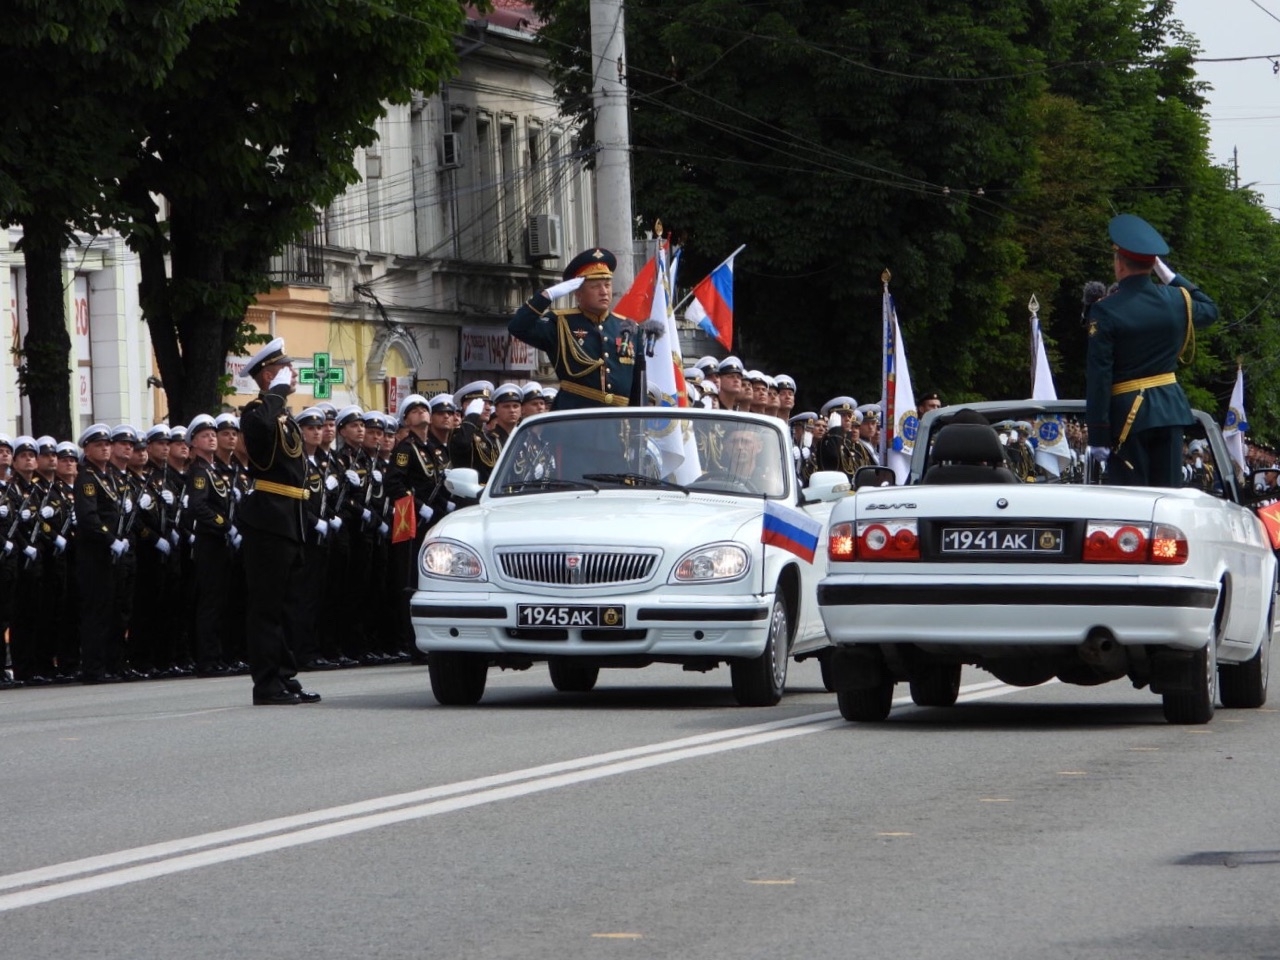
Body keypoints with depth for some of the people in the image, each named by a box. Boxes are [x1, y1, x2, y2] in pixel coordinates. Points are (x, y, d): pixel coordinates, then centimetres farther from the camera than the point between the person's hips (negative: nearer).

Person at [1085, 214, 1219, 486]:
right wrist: (1171, 277, 22)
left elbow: (1099, 377, -14)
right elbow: (1210, 310, 26)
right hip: (1170, 409, 4)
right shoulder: (1177, 300, 1)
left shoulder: (1105, 312, -13)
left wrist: (1098, 435, -11)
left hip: (1127, 413, -4)